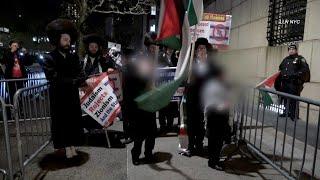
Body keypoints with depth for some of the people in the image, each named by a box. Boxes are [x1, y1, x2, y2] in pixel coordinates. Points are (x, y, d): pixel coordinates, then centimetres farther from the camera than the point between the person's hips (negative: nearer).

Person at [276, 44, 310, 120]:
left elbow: (305, 69, -9)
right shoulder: (285, 59, 21)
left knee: (293, 100, -8)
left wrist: (297, 74, -19)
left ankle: (293, 115, -1)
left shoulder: (300, 59, 1)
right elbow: (280, 68, 30)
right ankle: (286, 112, 25)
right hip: (285, 82, 7)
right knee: (285, 99, 13)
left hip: (294, 83, -6)